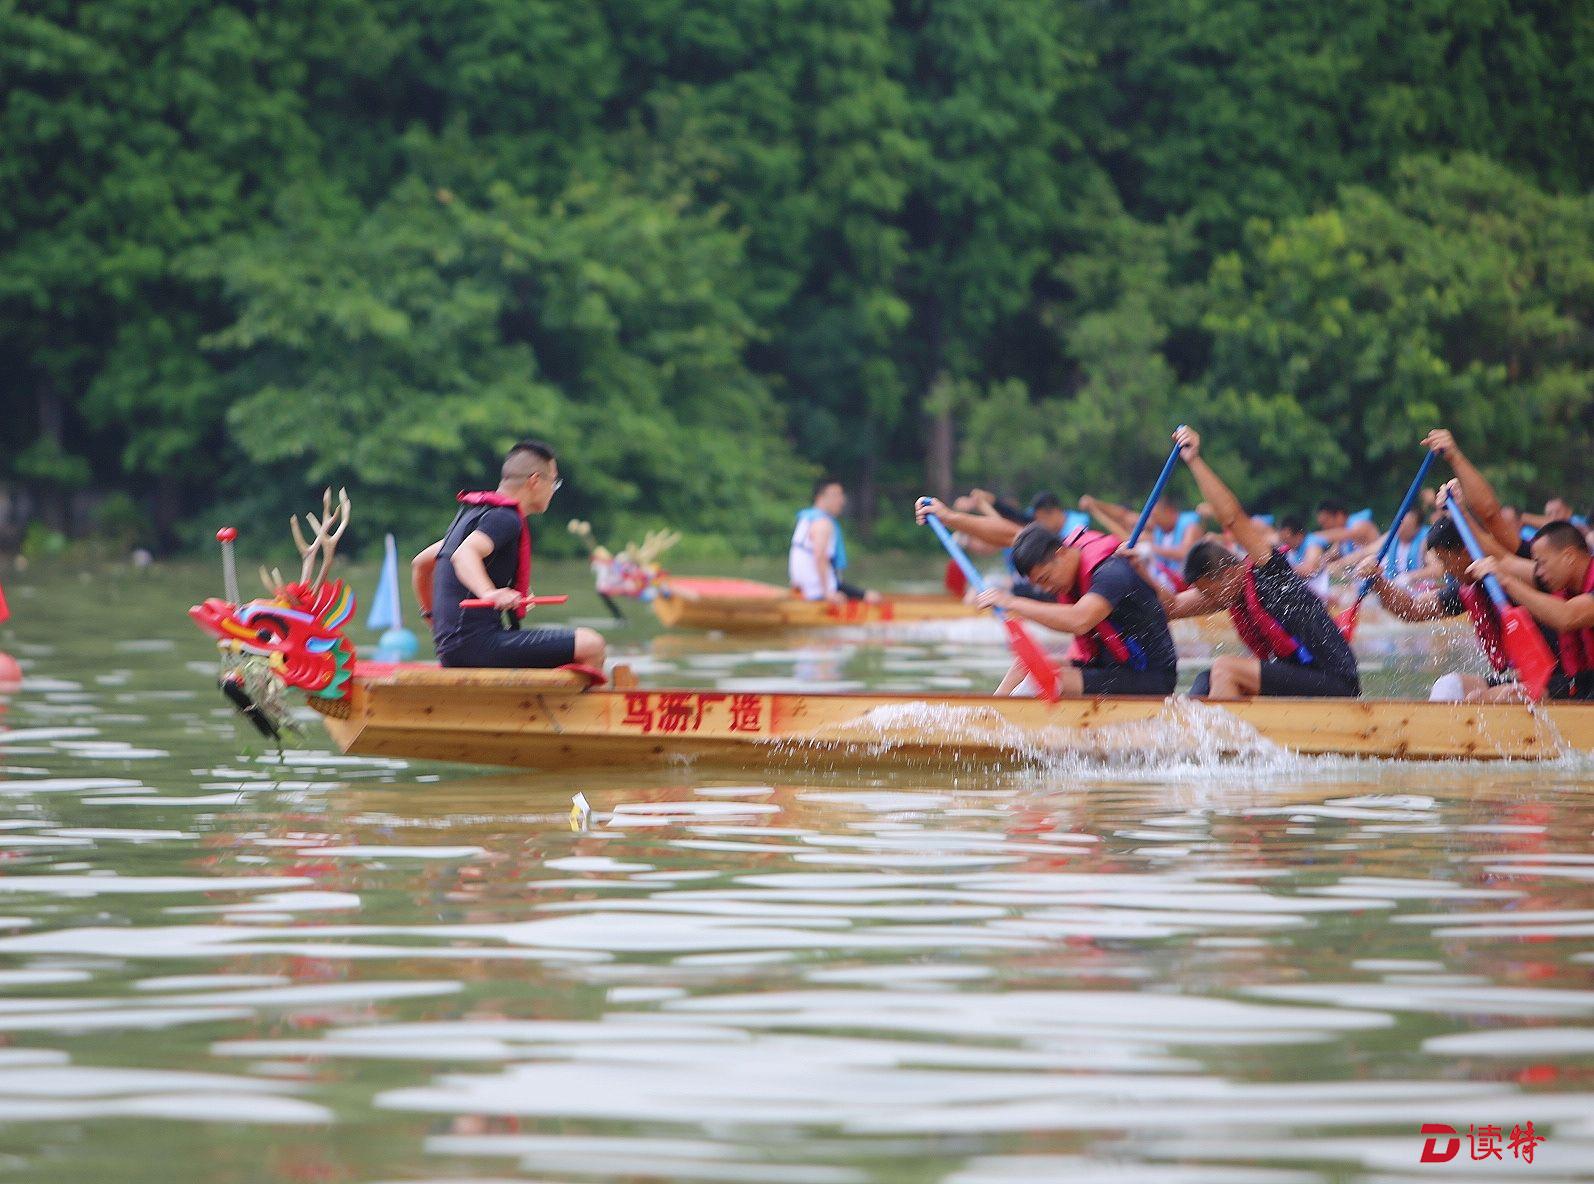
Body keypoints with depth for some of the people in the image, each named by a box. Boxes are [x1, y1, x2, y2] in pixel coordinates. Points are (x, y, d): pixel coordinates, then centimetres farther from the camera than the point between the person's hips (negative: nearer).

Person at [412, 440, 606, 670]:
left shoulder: (471, 515, 22)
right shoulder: (505, 518, -9)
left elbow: (420, 563, 30)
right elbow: (464, 554, -29)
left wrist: (431, 615, 41)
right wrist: (489, 593, -46)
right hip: (476, 643, -10)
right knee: (590, 645, -19)